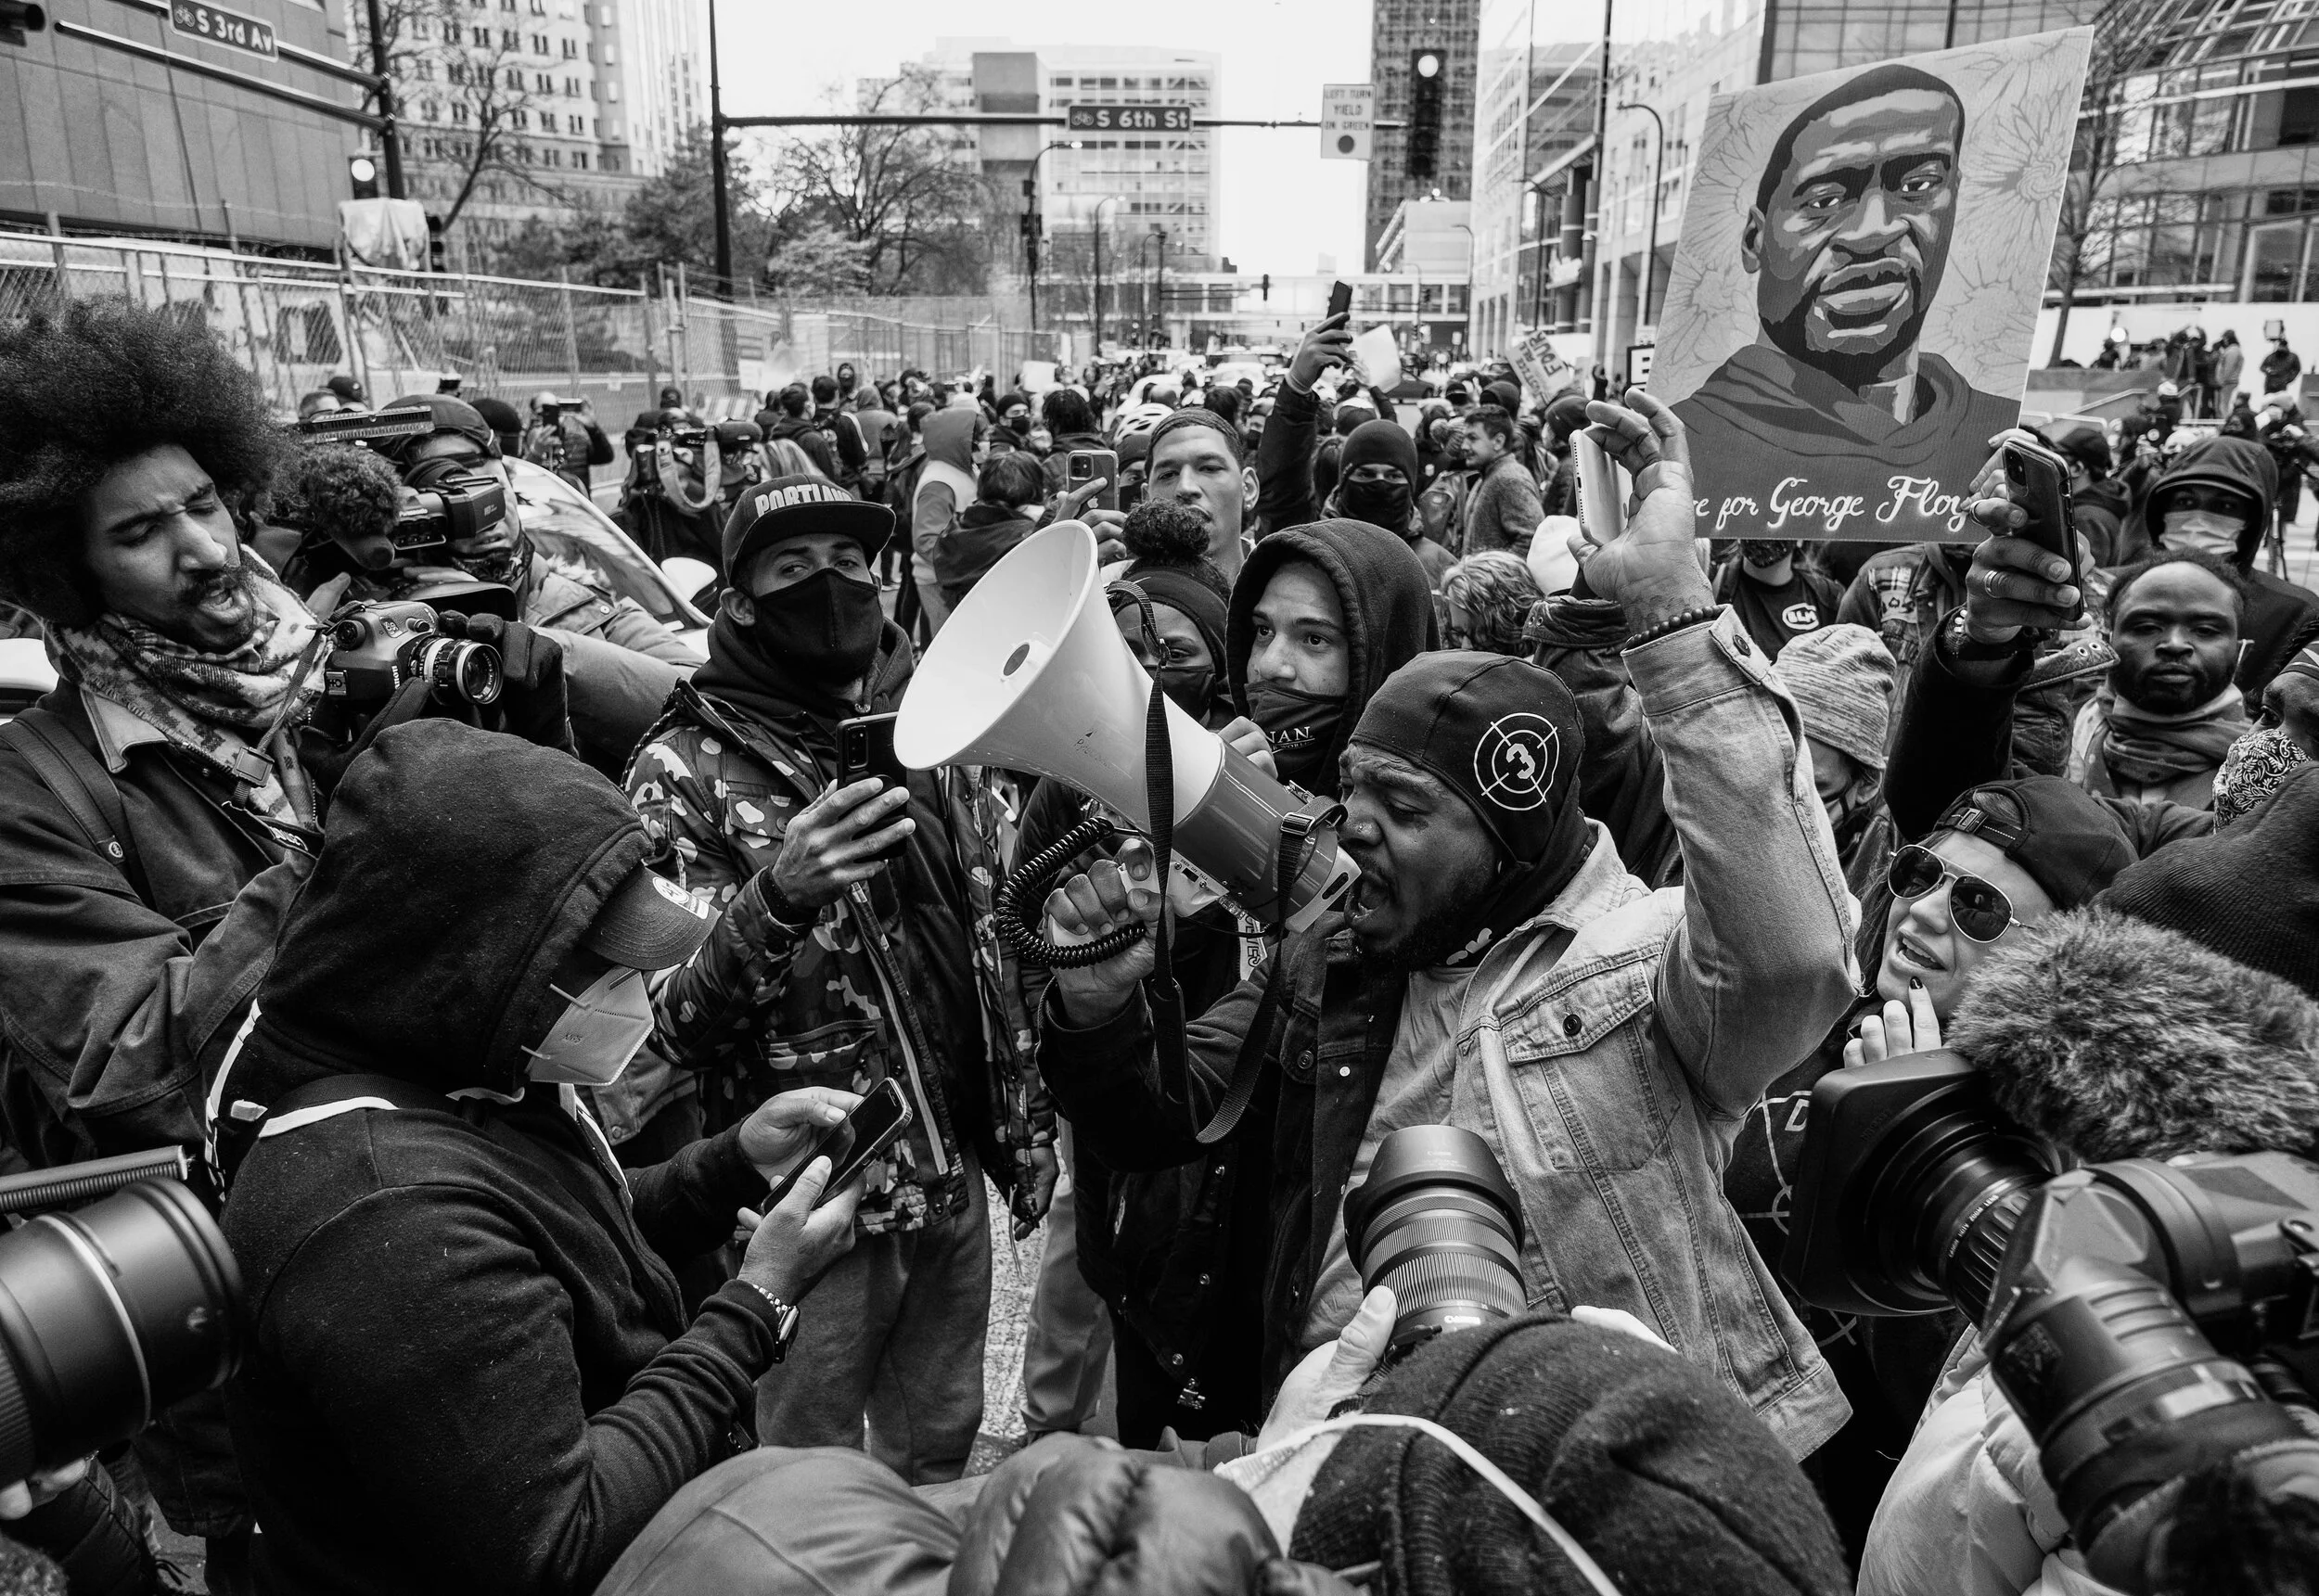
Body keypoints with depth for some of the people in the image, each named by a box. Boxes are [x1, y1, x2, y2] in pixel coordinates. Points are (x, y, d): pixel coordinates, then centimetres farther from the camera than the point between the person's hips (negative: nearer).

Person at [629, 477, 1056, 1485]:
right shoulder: (686, 769, -12)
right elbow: (671, 1030, -18)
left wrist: (1024, 1126, 10)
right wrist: (776, 897, -36)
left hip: (954, 1171, 5)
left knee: (941, 1461, 23)